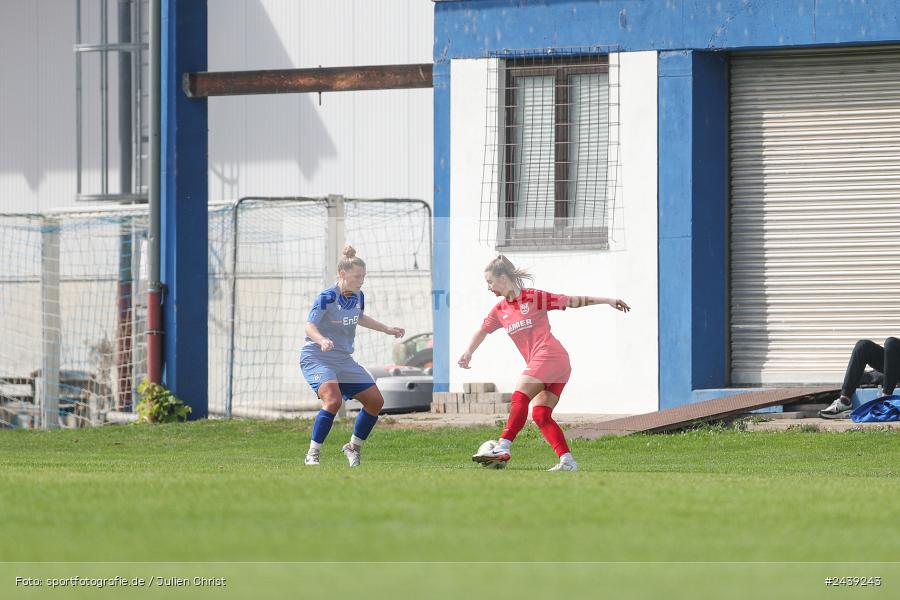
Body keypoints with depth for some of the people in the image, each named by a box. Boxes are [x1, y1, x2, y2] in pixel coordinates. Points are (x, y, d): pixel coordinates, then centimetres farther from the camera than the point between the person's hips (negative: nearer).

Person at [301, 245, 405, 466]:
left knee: (376, 401, 4)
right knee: (333, 399, -31)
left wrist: (387, 329, 27)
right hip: (316, 358, -8)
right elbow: (309, 326, -27)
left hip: (344, 360, 8)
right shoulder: (327, 298, -18)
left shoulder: (358, 296, 4)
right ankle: (312, 454, -22)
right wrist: (322, 340, -47)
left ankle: (354, 446, 24)